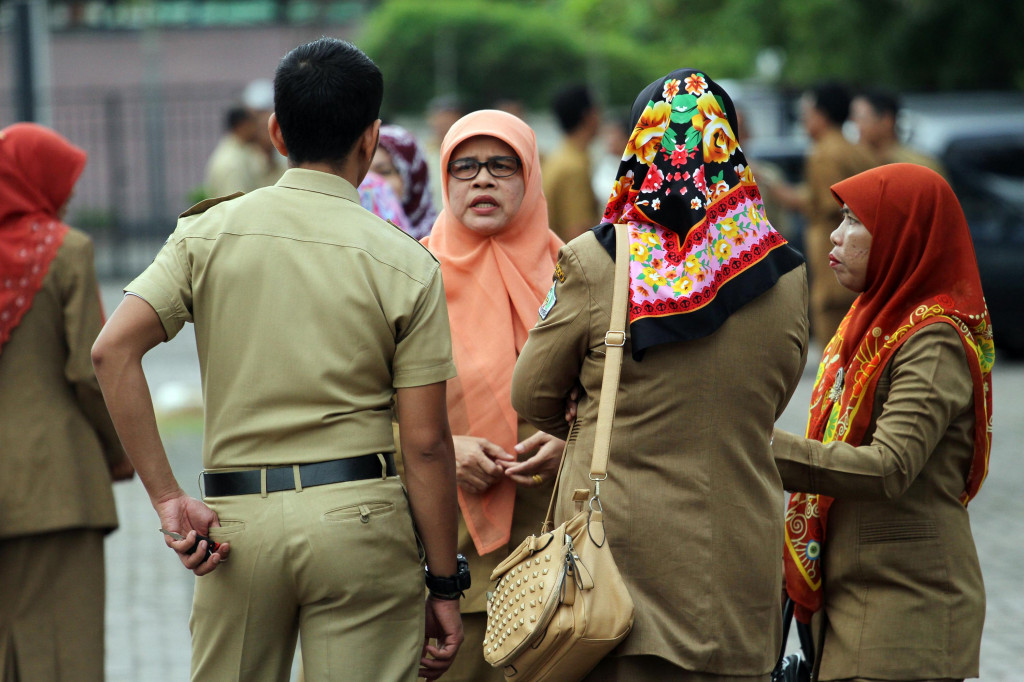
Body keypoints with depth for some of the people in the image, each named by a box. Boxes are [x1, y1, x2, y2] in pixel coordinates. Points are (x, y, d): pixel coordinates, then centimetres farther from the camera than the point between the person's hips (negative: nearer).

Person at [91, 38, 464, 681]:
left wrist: (167, 498, -5)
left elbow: (114, 349, -8)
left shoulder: (209, 232, 3)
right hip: (358, 512, -2)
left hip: (237, 516, 2)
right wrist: (445, 584, 4)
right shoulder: (406, 263, -2)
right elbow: (426, 442, -4)